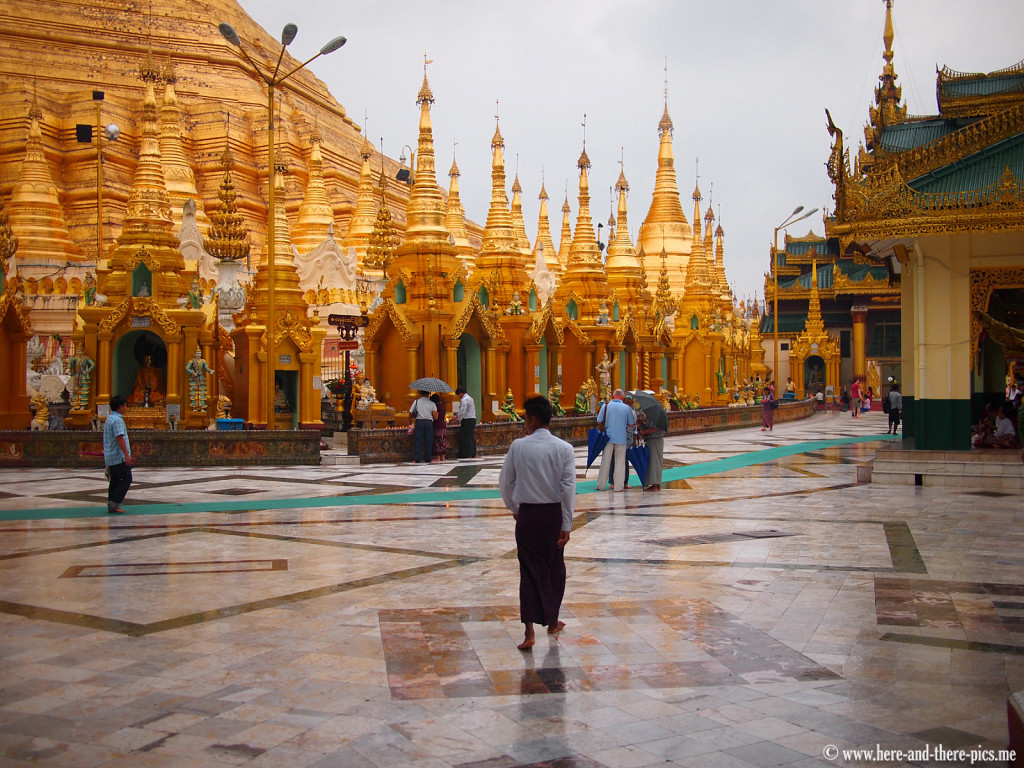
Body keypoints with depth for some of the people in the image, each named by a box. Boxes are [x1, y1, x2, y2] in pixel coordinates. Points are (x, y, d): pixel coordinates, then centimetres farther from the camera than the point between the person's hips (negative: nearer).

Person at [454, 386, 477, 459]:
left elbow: (463, 412, -19)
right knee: (472, 437, 12)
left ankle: (468, 455, -6)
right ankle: (473, 454, 15)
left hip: (467, 420, -9)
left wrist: (459, 420, -5)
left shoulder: (464, 400, -13)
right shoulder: (471, 398, 17)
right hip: (473, 419, 9)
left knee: (466, 438, -5)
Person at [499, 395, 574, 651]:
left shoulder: (518, 446, -7)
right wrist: (566, 525, -5)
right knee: (554, 568, 17)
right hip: (554, 514, 1)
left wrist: (514, 508, 18)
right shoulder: (564, 448, -7)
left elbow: (505, 482, 1)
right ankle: (552, 622, 32)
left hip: (527, 514, 0)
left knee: (530, 570, 3)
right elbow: (568, 488, -9)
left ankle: (529, 632, -6)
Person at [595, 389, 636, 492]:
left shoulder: (606, 406, -4)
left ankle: (601, 485, 10)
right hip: (621, 438, -1)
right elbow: (631, 424, 2)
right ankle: (619, 486, 5)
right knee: (620, 462, 7)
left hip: (608, 437, 1)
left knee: (605, 462, 7)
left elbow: (599, 422, -2)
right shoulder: (627, 408, -3)